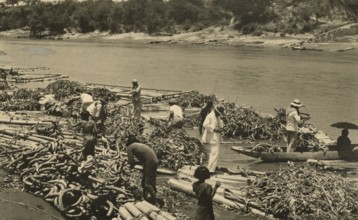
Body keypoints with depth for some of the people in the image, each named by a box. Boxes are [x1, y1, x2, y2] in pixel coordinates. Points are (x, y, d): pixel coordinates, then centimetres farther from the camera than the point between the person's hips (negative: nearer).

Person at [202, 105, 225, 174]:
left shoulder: (218, 116, 12)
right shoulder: (210, 116, -16)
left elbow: (221, 124, 26)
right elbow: (205, 124, -25)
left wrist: (221, 128, 3)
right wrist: (214, 129, -25)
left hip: (217, 137, 10)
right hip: (213, 137, -10)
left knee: (213, 152, 21)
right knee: (215, 153, -14)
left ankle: (211, 167, 35)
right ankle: (211, 169, -11)